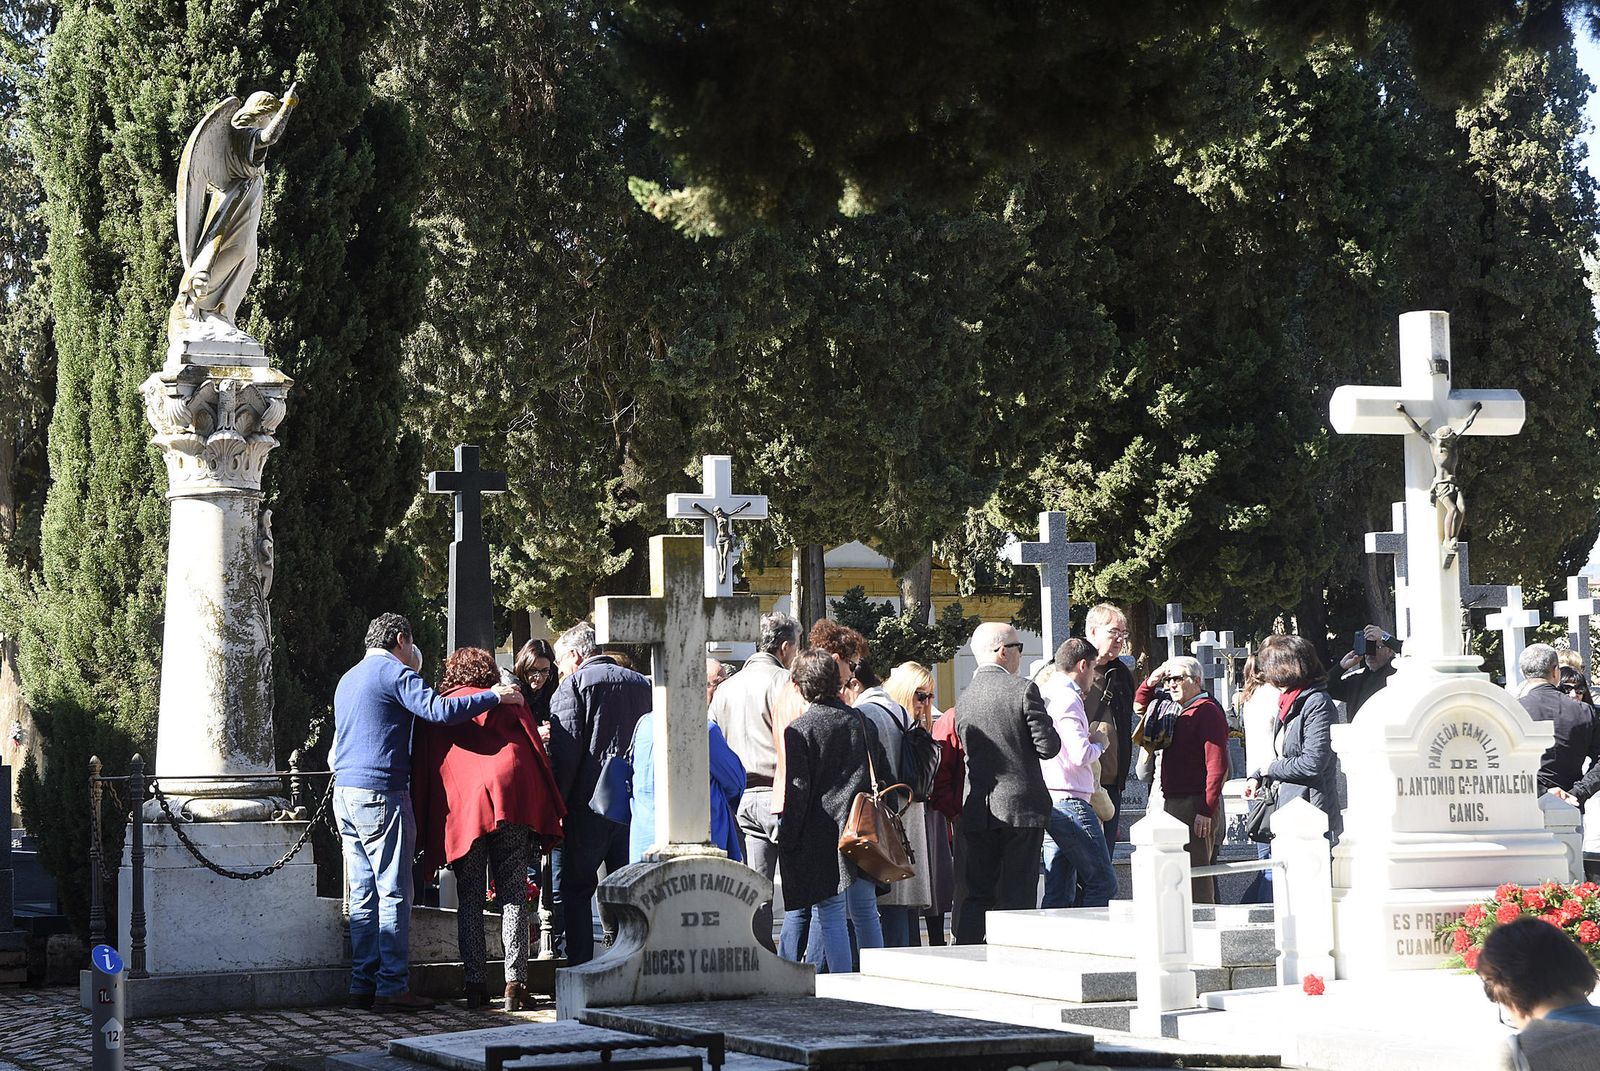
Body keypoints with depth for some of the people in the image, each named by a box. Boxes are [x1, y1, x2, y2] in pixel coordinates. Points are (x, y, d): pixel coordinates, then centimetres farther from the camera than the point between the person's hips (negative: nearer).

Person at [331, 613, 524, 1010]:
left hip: (344, 792, 9)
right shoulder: (393, 671, -5)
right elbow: (439, 710, -18)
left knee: (363, 893, 8)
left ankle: (363, 984, 6)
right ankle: (392, 985, -9)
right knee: (394, 892, -7)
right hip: (381, 791, -9)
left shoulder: (348, 679, 22)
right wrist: (494, 696, -10)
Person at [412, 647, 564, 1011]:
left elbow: (422, 770, 16)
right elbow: (536, 751, 8)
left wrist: (425, 830, 20)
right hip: (512, 801, -1)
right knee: (512, 895, 0)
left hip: (459, 807, 1)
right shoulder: (507, 701, 16)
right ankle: (515, 983, -8)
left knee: (469, 898, 7)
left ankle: (474, 984, 2)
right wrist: (553, 812, 8)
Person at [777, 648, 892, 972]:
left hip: (822, 835, -5)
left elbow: (796, 790, -10)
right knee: (865, 913, 12)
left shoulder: (798, 730, -8)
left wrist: (787, 839, -4)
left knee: (831, 916, -3)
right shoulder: (859, 721, 8)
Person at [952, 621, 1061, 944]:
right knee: (1017, 894, 1)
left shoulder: (964, 699, 7)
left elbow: (966, 751, 11)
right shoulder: (1023, 689, -8)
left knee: (974, 896, 7)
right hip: (1022, 806, -4)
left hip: (977, 808, 4)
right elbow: (1048, 746, -10)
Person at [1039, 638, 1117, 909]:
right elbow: (1081, 754, -19)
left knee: (1059, 892, 8)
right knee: (1103, 882, -6)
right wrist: (1099, 743, 0)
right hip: (1069, 802, -9)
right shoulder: (1067, 699, -11)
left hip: (1048, 804, 9)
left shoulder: (1042, 694, 18)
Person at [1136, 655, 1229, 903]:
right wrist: (1151, 682, 12)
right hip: (1175, 803, 10)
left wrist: (1206, 811, -23)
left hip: (1197, 805, -10)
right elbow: (1139, 705, 33)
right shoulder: (1179, 711, 17)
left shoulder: (1207, 711, -11)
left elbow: (1217, 764, -19)